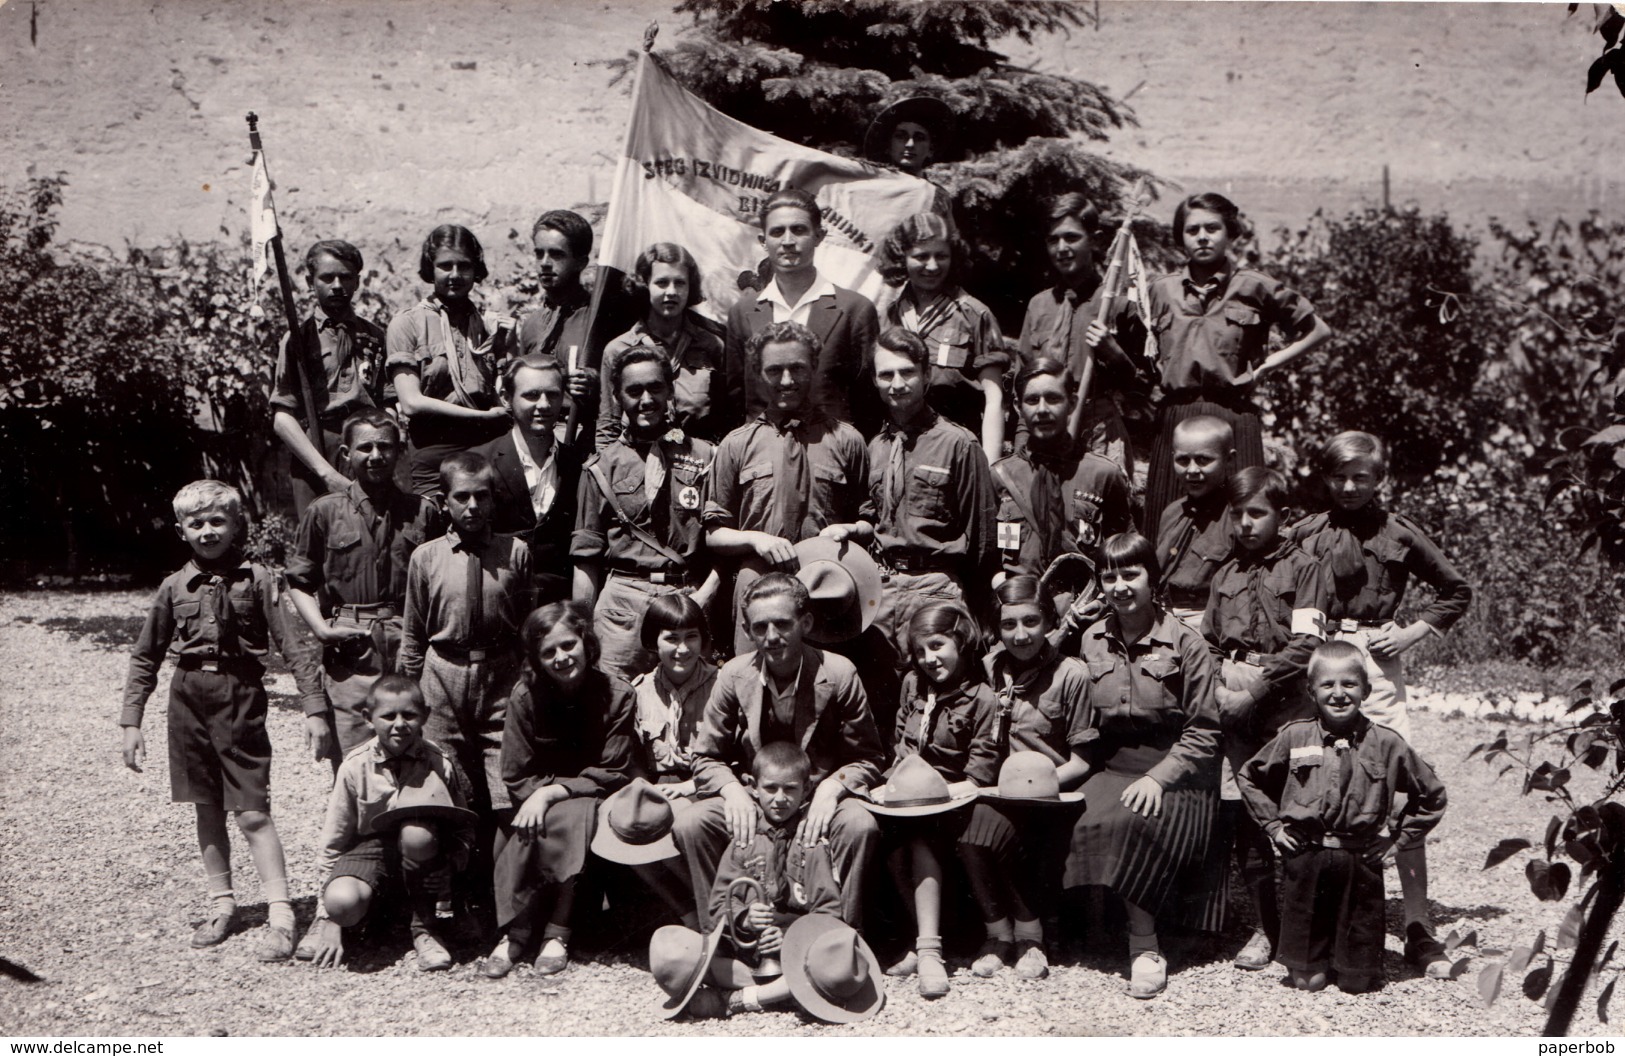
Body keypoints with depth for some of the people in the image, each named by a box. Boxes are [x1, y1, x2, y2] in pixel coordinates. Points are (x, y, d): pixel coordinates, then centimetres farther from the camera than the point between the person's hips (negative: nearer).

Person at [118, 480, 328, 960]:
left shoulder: (257, 579, -3)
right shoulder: (175, 587, 6)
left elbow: (293, 646, -5)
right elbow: (146, 657, 12)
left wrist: (314, 708, -10)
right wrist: (131, 721, 8)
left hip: (242, 696, -4)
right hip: (190, 698, 4)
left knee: (252, 812, -6)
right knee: (207, 809, 12)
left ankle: (281, 914, -3)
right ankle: (221, 903, 24)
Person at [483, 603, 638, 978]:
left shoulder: (616, 695, -10)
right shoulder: (526, 697, -5)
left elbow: (613, 774, -12)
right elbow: (516, 777, -3)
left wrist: (553, 792, -22)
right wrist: (539, 796, -23)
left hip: (593, 799, -2)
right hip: (541, 797, 2)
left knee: (571, 817, -35)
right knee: (527, 828, -32)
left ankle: (558, 932, -27)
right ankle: (515, 930, -26)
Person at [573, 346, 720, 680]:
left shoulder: (705, 458, 8)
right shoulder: (602, 467, 12)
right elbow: (587, 559, 12)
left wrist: (703, 597, -6)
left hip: (689, 598, 0)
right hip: (622, 597, 1)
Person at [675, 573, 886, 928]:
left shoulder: (839, 674, -9)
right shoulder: (734, 675, -4)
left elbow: (866, 758, -2)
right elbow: (706, 758, 4)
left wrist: (832, 788, -22)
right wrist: (731, 789, -18)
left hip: (820, 798, -2)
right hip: (752, 799, 2)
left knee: (859, 825, -33)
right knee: (690, 825, -24)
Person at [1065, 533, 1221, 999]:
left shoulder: (1185, 643, -2)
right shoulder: (1092, 641, 11)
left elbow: (1204, 732, -4)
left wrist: (1158, 777, -16)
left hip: (1176, 771, -4)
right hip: (1111, 764, 4)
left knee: (1130, 822, -34)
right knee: (1096, 821, -30)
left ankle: (1143, 944, -20)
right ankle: (1145, 944, -17)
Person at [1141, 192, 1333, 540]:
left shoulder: (1255, 288, 5)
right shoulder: (1159, 292, 13)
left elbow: (1318, 331, 11)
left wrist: (1266, 365, 4)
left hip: (1234, 417, -2)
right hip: (1174, 418, 2)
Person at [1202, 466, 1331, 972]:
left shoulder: (1303, 569, 1)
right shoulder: (1226, 575, 18)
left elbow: (1305, 645, -8)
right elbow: (1207, 642, 19)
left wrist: (1255, 689, -13)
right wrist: (1219, 691, 2)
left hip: (1284, 706, -5)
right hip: (1235, 707, 5)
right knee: (1241, 819, 4)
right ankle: (1265, 925, 13)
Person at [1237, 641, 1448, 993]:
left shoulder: (1386, 743, -1)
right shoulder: (1294, 737, 0)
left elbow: (1431, 795, 10)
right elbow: (1249, 778, 15)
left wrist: (1399, 838, 5)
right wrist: (1273, 825, 9)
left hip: (1361, 861, 0)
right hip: (1304, 857, 0)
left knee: (1357, 982, 6)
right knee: (1307, 981, 5)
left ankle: (1354, 967, 35)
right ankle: (1310, 964, 34)